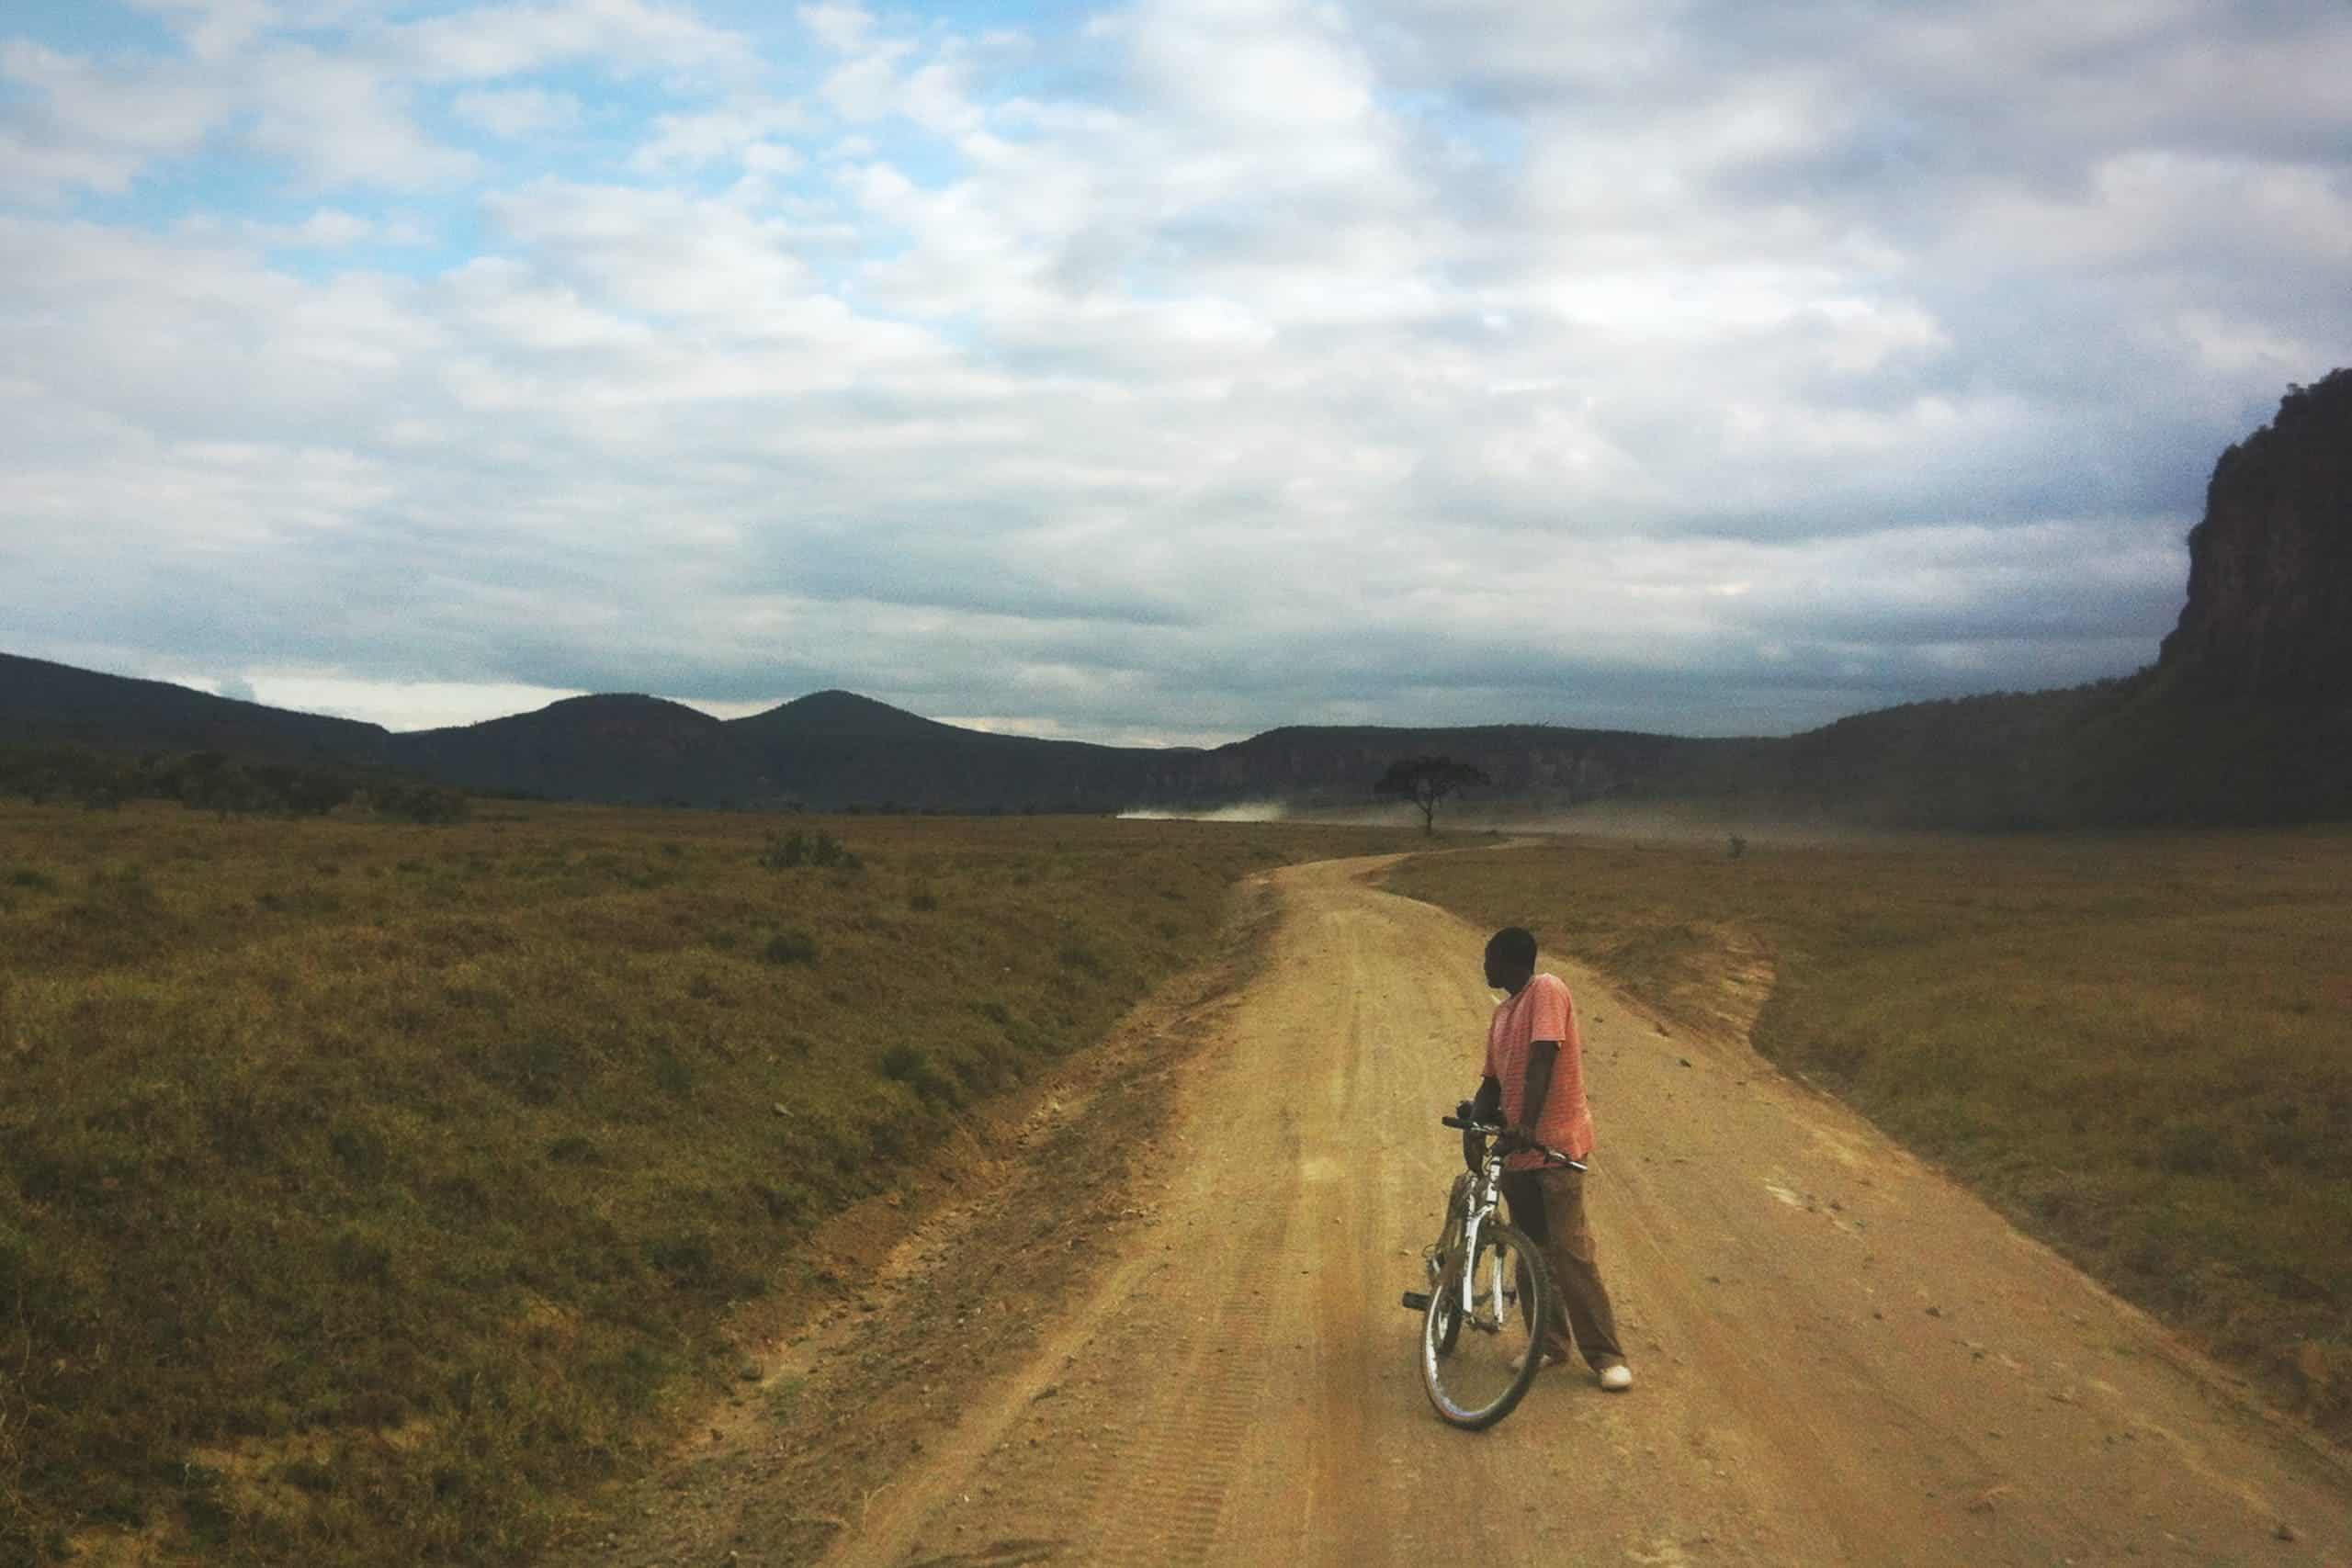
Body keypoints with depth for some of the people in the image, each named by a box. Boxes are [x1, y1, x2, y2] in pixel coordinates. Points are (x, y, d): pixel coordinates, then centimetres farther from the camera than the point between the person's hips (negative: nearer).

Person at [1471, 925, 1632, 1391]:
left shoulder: (1547, 990, -9)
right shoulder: (1503, 1013, 16)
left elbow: (1542, 1059, -21)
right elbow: (1494, 1081, 18)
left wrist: (1528, 1123, -30)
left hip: (1554, 1142, -8)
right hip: (1515, 1145, 8)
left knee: (1570, 1248, -10)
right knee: (1532, 1250, 11)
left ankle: (1606, 1355, -3)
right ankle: (1549, 1342, 22)